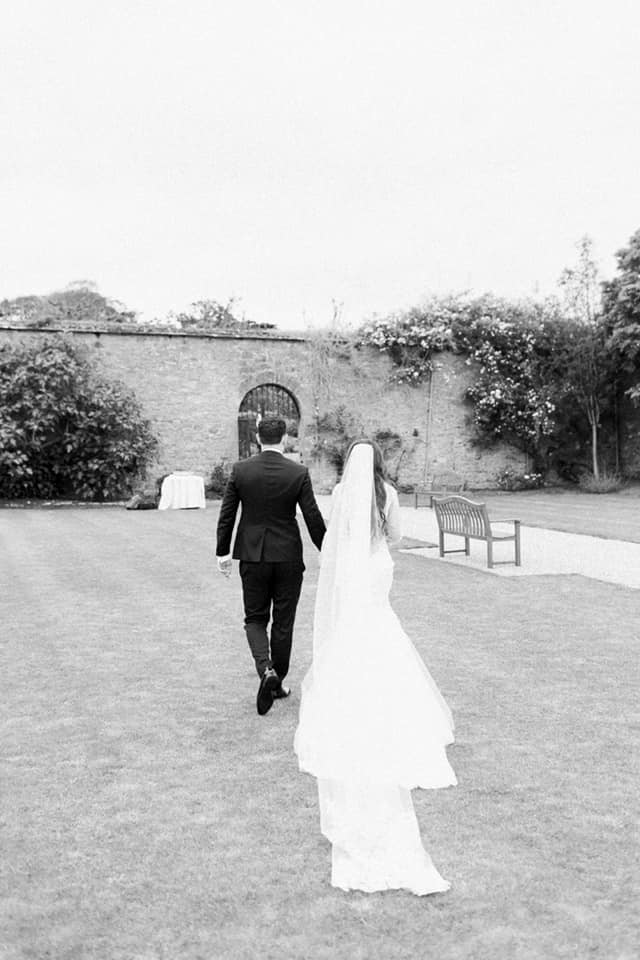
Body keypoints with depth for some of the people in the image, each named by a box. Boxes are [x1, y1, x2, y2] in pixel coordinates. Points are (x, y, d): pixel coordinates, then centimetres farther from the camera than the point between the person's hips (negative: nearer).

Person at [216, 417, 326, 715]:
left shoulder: (240, 470, -5)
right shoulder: (299, 473, -8)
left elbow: (226, 515, -2)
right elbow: (313, 518, -6)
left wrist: (223, 552, 9)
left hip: (252, 556, 1)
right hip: (288, 557, -1)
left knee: (255, 619, 14)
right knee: (283, 623, 12)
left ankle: (266, 670, -9)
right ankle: (278, 683, 23)